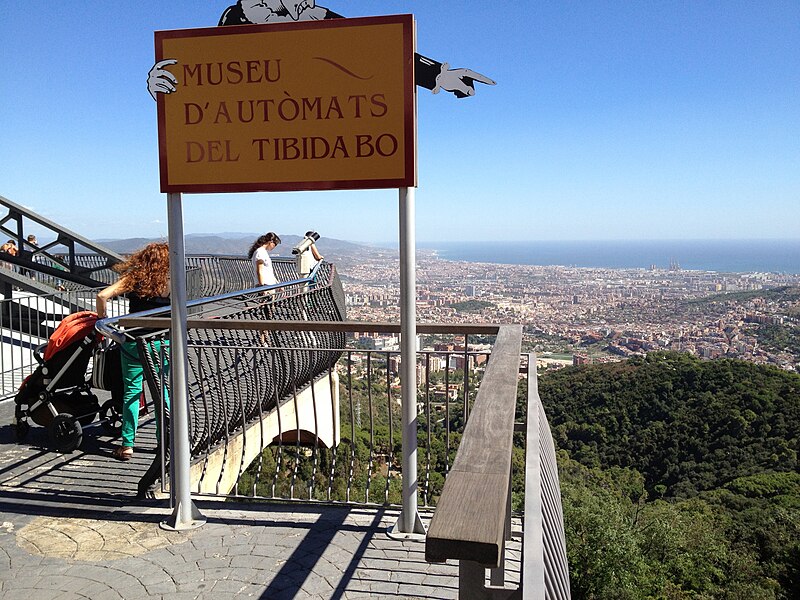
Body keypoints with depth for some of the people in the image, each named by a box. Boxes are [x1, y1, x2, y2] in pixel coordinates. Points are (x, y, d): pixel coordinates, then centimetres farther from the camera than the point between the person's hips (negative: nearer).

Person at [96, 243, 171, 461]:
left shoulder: (133, 279, 2)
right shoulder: (170, 283, 1)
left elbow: (103, 295, -7)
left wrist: (102, 320, 6)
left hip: (134, 342, 0)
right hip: (163, 342, 0)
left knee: (132, 391, 7)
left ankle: (127, 445, 9)